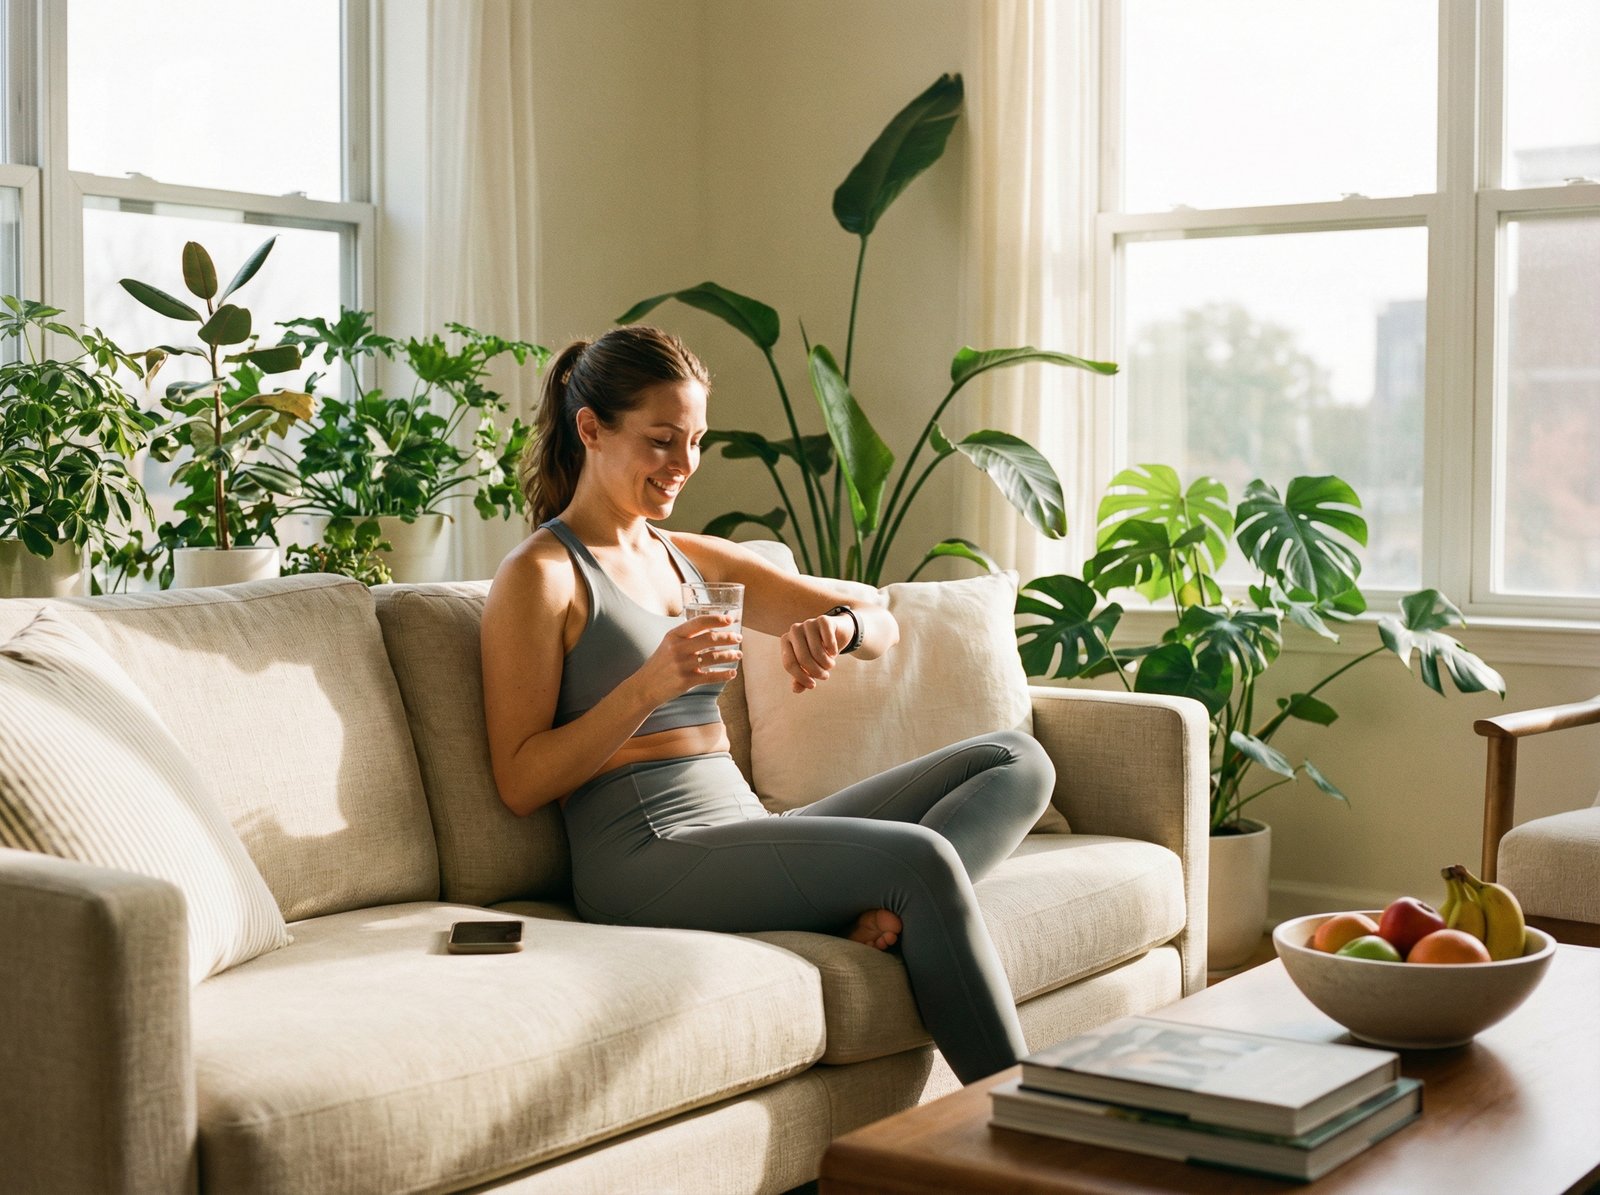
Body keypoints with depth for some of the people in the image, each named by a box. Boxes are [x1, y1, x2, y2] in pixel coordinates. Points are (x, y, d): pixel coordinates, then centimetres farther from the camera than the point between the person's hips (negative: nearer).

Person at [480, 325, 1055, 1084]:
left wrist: (839, 625, -10)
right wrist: (650, 686, -20)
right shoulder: (542, 575, -2)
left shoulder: (693, 558, 19)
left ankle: (885, 914, -28)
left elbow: (884, 627, 16)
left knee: (1016, 763, -2)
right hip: (646, 855, -8)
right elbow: (520, 783, -9)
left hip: (743, 831, 8)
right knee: (920, 857, -28)